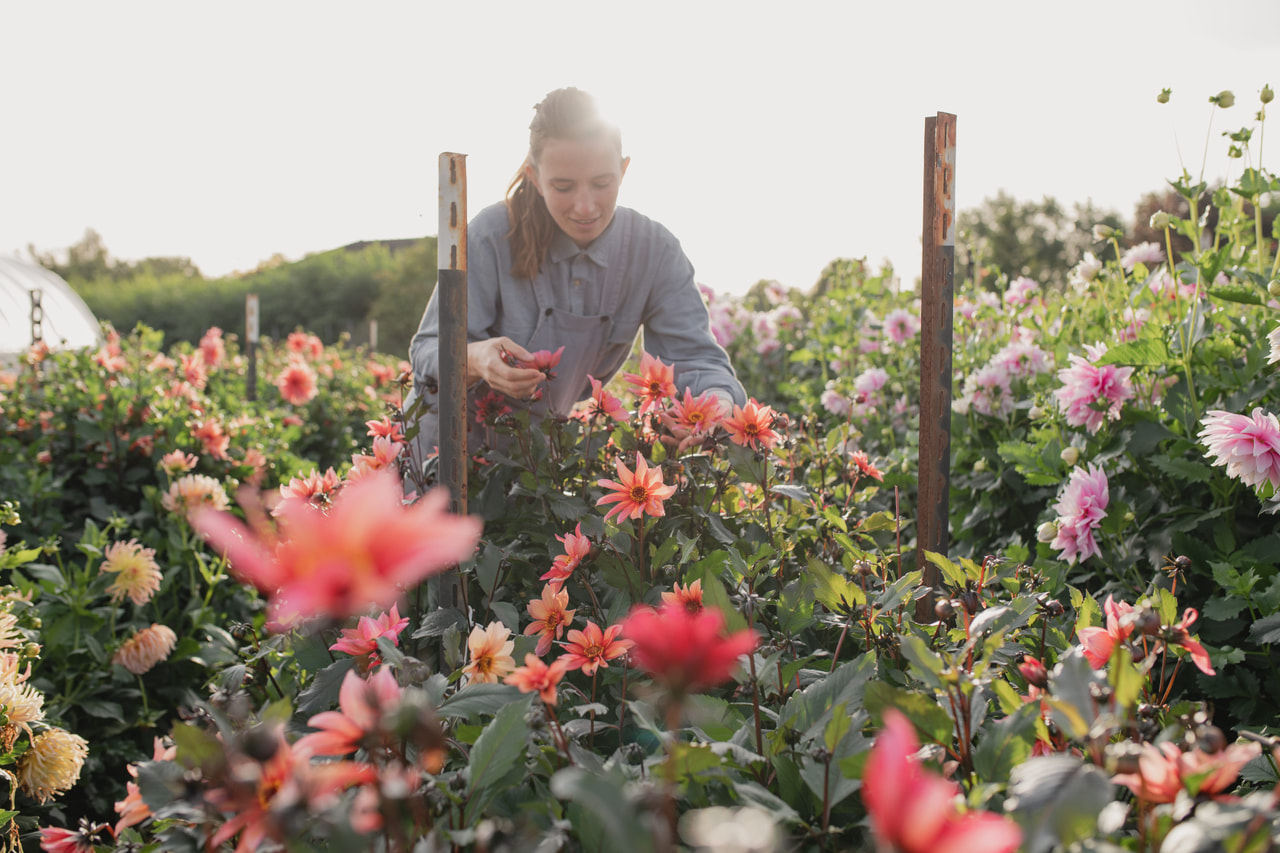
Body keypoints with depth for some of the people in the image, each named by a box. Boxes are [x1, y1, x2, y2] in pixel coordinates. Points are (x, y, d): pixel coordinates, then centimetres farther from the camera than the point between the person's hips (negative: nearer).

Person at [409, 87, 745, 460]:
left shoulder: (655, 250, -8)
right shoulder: (491, 236, -17)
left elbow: (693, 358, -11)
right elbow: (431, 352, -15)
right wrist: (474, 360, -40)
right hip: (460, 444, 0)